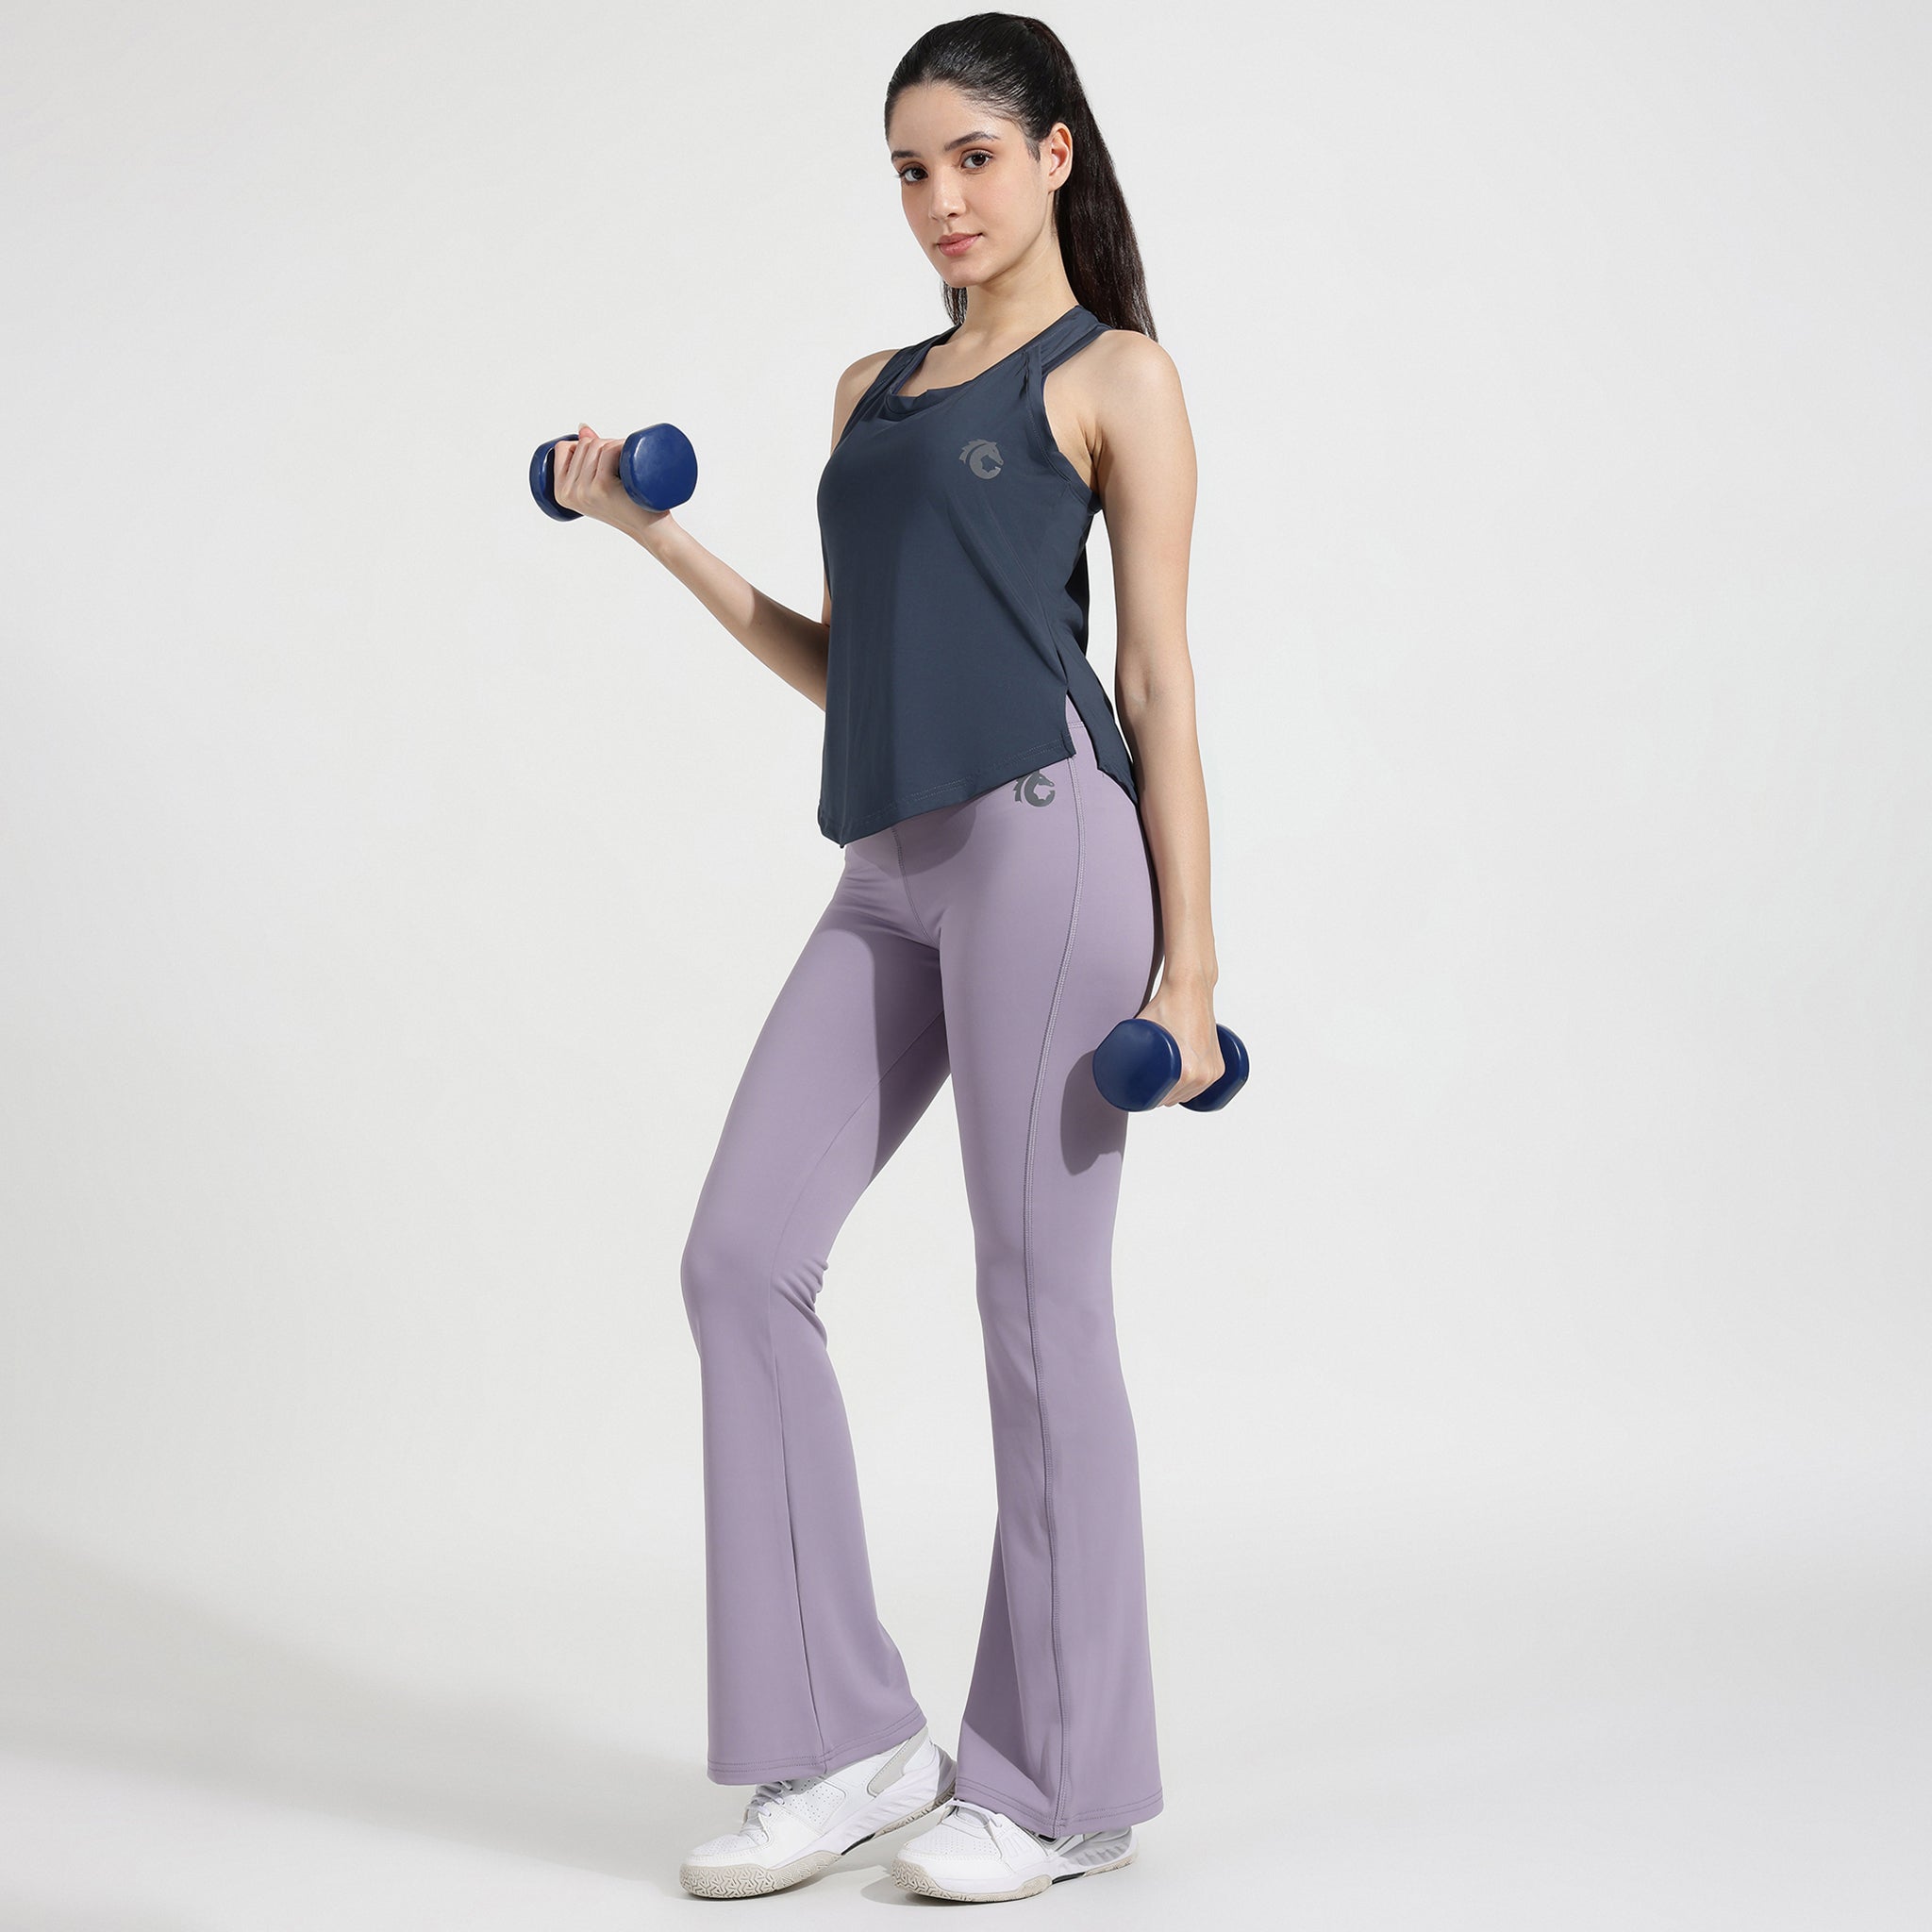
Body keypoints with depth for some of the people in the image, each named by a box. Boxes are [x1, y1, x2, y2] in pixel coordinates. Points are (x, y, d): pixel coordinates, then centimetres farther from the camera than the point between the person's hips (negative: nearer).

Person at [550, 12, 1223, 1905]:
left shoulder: (1114, 373, 4)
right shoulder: (872, 386, 23)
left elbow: (1159, 678, -1)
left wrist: (1188, 962, -7)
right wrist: (653, 530, 16)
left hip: (1047, 836, -7)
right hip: (889, 873, 7)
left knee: (1037, 1304, -2)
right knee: (740, 1259, -2)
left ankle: (1060, 1775, 11)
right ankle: (848, 1738, 8)